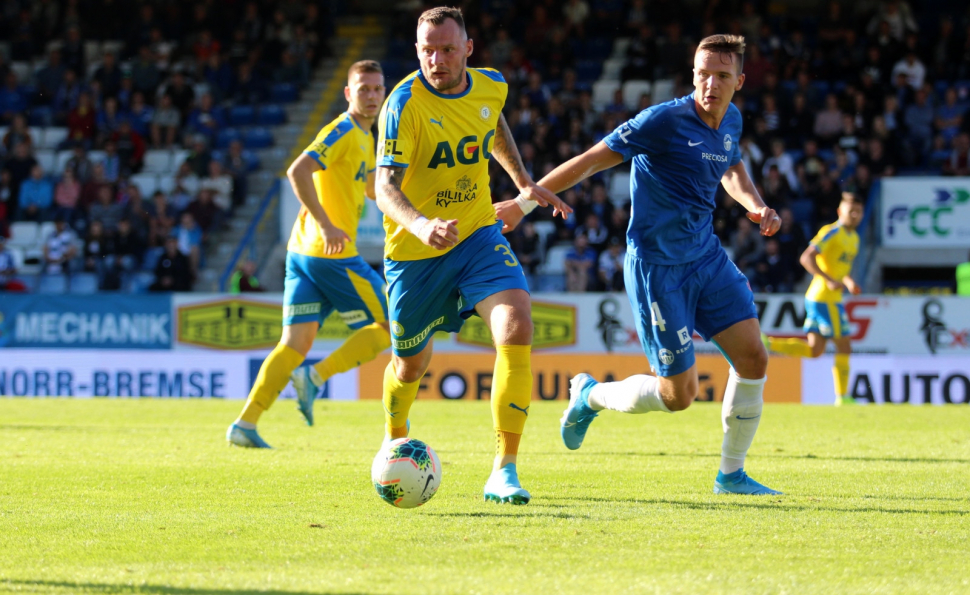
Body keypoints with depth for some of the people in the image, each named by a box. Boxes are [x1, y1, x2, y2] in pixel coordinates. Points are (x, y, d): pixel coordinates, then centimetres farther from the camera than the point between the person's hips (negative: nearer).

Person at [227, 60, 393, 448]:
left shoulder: (363, 138, 21)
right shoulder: (342, 132, -9)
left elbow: (374, 189, 38)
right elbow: (298, 172, -22)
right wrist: (325, 224, -25)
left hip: (302, 253, 9)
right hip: (333, 254, -9)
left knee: (296, 343, 3)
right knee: (389, 325, 1)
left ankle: (246, 424, -4)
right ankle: (315, 377, -5)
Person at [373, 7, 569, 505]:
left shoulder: (491, 87, -3)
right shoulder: (404, 104, -20)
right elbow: (385, 186, -28)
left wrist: (524, 185, 20)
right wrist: (421, 225, -47)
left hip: (478, 235, 3)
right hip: (413, 253, -3)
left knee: (516, 330, -22)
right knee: (410, 365, 12)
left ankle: (504, 472, -19)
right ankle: (394, 442, 48)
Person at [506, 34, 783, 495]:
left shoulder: (731, 121, 4)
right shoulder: (664, 121, -18)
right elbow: (592, 161, -16)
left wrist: (756, 207, 8)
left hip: (707, 258, 7)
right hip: (657, 266, -7)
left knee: (753, 357, -5)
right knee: (678, 395, -4)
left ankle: (731, 474, 10)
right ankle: (590, 396, 25)